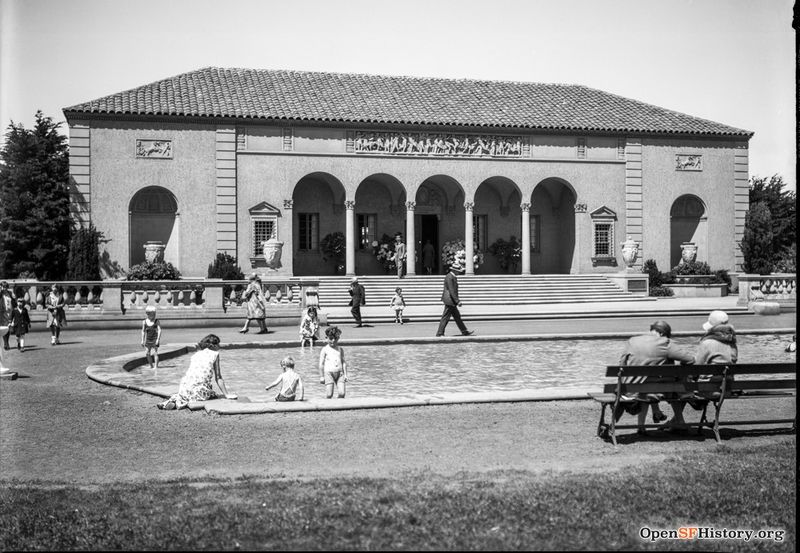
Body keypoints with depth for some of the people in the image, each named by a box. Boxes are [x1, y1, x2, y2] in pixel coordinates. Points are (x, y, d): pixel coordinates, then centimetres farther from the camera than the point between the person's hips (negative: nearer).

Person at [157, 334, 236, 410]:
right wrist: (226, 394, 15)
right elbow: (218, 378, 8)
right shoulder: (215, 353, 8)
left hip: (184, 388, 7)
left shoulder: (196, 354, 22)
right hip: (199, 390, -7)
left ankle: (175, 398, 6)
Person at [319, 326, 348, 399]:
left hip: (339, 373, 3)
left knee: (342, 393, -7)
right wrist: (321, 376, -1)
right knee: (329, 394, -8)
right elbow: (321, 364, 2)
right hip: (328, 373, -3)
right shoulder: (325, 350, 2)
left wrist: (345, 374, 8)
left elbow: (344, 362, 14)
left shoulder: (340, 349, 13)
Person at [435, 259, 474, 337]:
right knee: (445, 317, -4)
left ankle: (464, 331, 19)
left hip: (451, 301, 10)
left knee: (457, 316, 13)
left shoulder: (452, 276, 13)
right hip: (449, 301, -10)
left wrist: (457, 301, 24)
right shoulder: (449, 277, -19)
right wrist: (457, 301, -23)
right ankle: (440, 333, 2)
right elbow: (451, 291, -23)